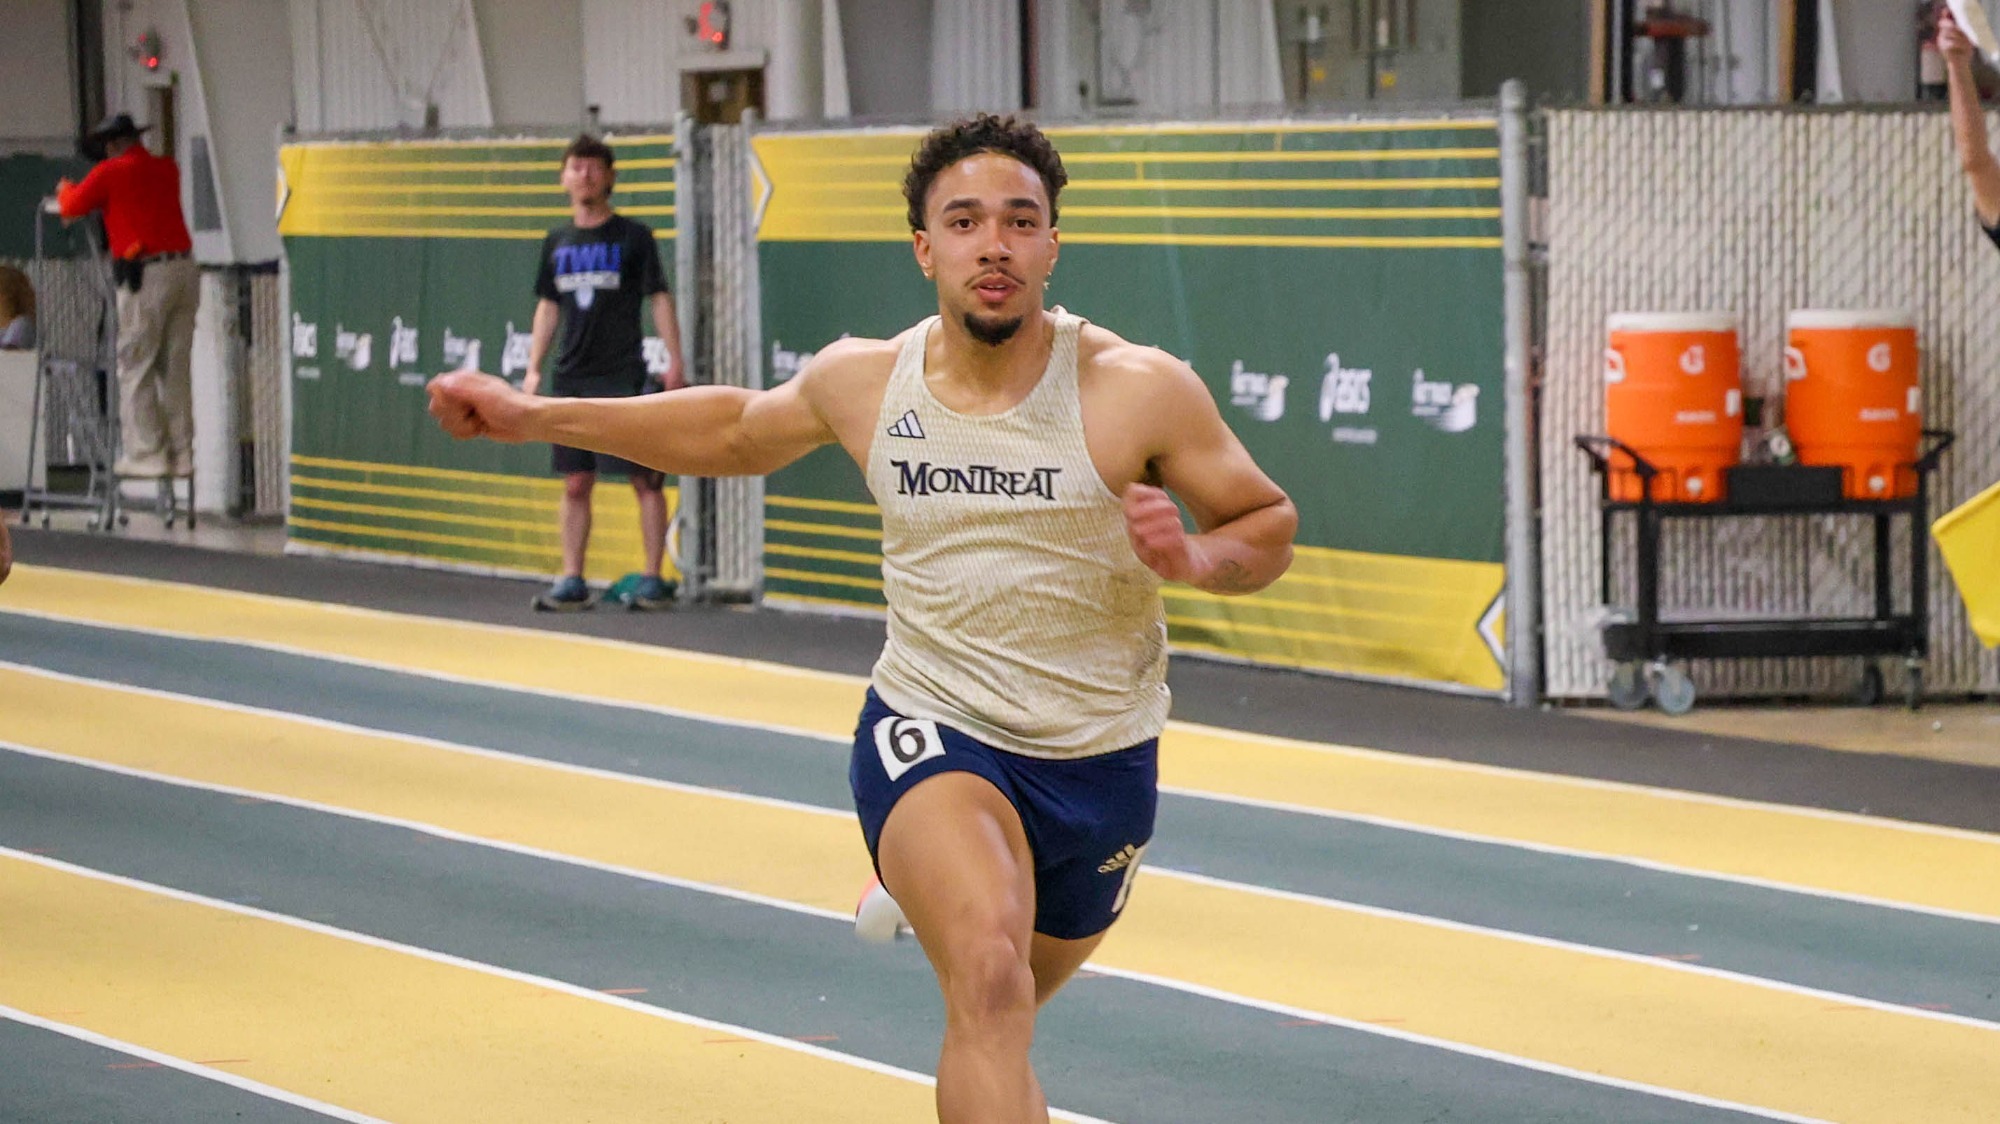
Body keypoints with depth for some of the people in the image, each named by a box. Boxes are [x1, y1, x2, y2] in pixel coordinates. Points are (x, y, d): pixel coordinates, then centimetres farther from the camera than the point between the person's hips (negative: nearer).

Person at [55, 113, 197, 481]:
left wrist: (65, 189, 31)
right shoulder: (167, 169, 14)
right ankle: (181, 454, 9)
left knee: (135, 368, -1)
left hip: (146, 275, -6)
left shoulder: (111, 173, -3)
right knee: (175, 369, 10)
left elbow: (73, 207, 7)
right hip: (185, 269, 6)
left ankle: (145, 454, -7)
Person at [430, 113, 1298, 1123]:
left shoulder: (1138, 389, -14)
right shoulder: (861, 382, -4)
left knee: (999, 1010, 23)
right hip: (930, 732, -1)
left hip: (1100, 764, 1)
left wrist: (1194, 557, -26)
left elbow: (1268, 524, -3)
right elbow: (735, 431, 17)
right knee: (988, 979, -30)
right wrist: (529, 417, 16)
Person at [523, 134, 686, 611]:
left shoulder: (633, 236, -1)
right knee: (575, 483, 7)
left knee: (644, 479, -4)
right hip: (571, 378, 5)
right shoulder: (557, 243, 12)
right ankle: (572, 582, 11)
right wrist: (534, 369, 12)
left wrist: (674, 362, -10)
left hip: (623, 375, -5)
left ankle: (652, 580, 0)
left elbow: (659, 299, -2)